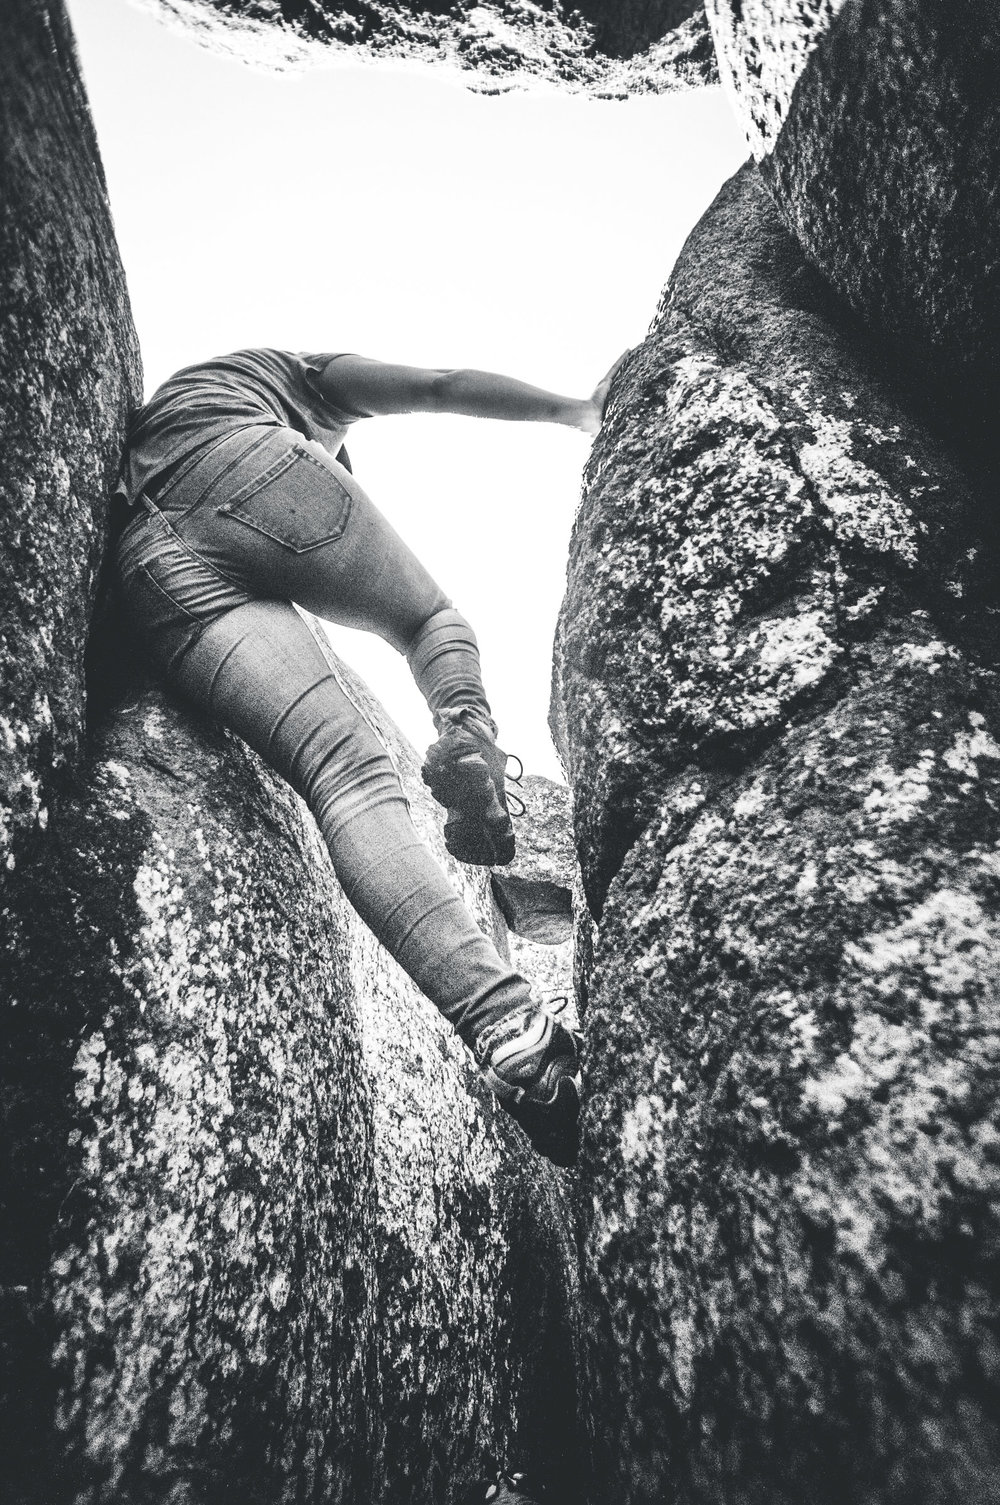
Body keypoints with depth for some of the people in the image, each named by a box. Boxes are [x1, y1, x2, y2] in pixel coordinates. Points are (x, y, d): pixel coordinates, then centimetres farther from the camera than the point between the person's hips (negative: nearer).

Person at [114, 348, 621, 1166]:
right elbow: (440, 389, 20)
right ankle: (467, 742, -17)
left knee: (343, 770, -9)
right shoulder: (300, 370, 33)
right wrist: (576, 409, 23)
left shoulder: (144, 415, 48)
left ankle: (509, 1034, -28)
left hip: (143, 558, 4)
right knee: (433, 618, 20)